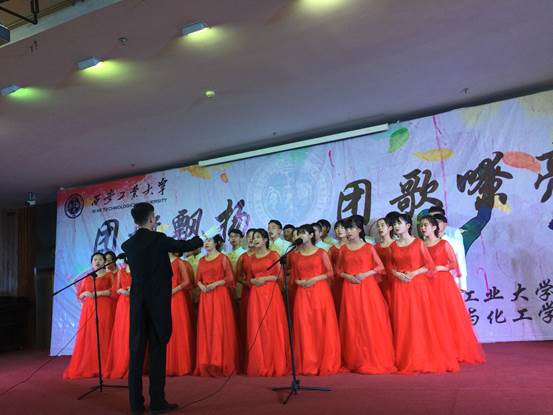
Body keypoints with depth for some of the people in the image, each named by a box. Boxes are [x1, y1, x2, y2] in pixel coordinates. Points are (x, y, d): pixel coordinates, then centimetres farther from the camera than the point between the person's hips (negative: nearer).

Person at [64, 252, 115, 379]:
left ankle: (104, 368, -6)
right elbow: (79, 295, 19)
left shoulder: (109, 275, 6)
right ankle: (87, 367, 3)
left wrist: (97, 293, -12)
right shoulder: (87, 278, 18)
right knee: (88, 338, -1)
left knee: (103, 337, -8)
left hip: (104, 310, -4)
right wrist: (85, 293, -2)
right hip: (89, 310, 4)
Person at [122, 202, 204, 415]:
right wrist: (199, 239, 22)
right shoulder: (158, 239, -8)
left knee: (136, 349, 7)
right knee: (157, 349, 0)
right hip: (158, 301, -5)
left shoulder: (128, 244, 7)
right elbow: (187, 246, 0)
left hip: (138, 302, 5)